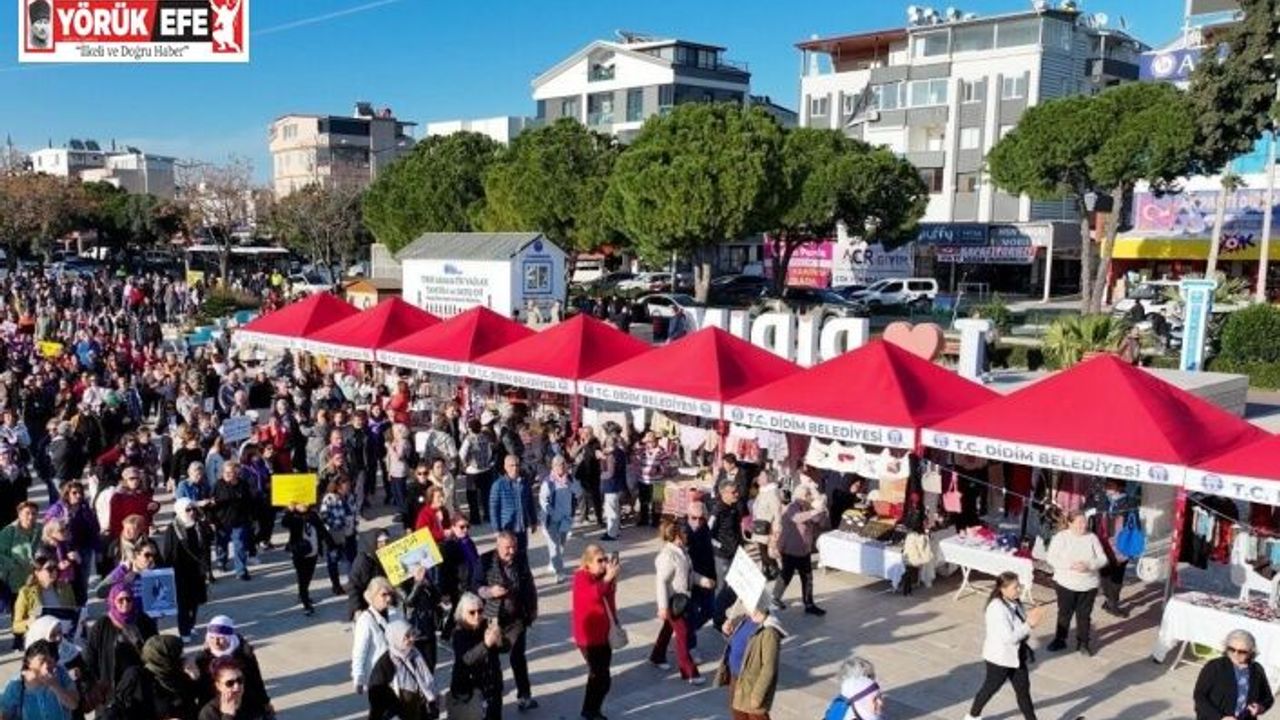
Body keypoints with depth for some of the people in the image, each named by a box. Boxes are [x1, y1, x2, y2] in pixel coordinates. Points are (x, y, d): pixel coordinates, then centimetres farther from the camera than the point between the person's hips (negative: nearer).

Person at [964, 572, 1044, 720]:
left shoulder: (1014, 602, -3)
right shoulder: (997, 608, -30)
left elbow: (1019, 625, 9)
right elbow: (1009, 637, -31)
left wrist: (1030, 616, -11)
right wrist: (1029, 624, -28)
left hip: (1017, 655, 7)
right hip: (999, 657, -7)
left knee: (1023, 690, 12)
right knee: (991, 687, 13)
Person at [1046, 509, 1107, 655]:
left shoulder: (1092, 537, -2)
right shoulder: (1061, 537, -8)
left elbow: (1103, 559, -3)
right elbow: (1052, 558, -14)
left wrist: (1089, 565, -22)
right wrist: (1071, 565, -26)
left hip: (1088, 585, 1)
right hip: (1066, 583, -1)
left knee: (1084, 615, 10)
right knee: (1064, 613, 11)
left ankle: (1083, 642, 24)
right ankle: (1059, 640, 25)